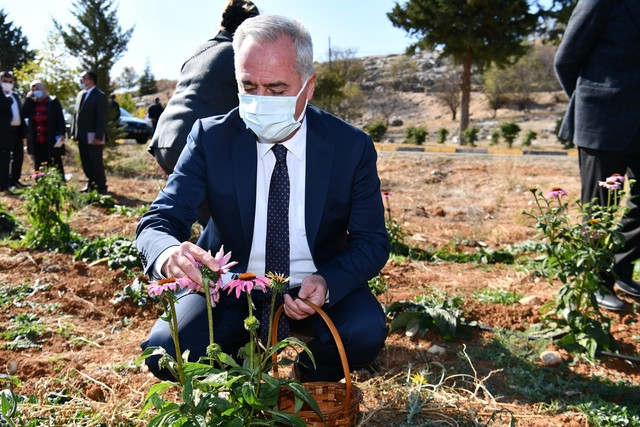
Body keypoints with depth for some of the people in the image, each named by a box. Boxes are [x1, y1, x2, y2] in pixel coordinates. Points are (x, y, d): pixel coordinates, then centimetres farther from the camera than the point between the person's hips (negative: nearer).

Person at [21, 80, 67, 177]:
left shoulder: (53, 102, 0)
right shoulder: (31, 103, 14)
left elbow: (60, 119, -4)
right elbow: (24, 114, 1)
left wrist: (61, 134, -15)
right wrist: (29, 99, -2)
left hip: (52, 142, -4)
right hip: (37, 143, 5)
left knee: (56, 166, 0)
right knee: (39, 169, 8)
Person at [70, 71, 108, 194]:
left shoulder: (100, 96, -9)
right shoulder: (81, 94, 15)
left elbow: (102, 118, -14)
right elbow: (76, 114, 17)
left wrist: (98, 137, -19)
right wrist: (73, 132, 11)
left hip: (93, 137, -7)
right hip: (82, 136, 7)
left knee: (96, 162, -2)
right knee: (85, 162, 10)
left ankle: (101, 186, 8)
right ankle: (91, 184, 20)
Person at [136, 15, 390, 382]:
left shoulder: (352, 146, -10)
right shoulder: (210, 138, -10)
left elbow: (372, 242, -5)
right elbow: (158, 222, -14)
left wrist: (327, 283, -27)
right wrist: (167, 253, -41)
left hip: (320, 287, 0)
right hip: (230, 287, 1)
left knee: (364, 333, -30)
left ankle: (312, 383, 7)